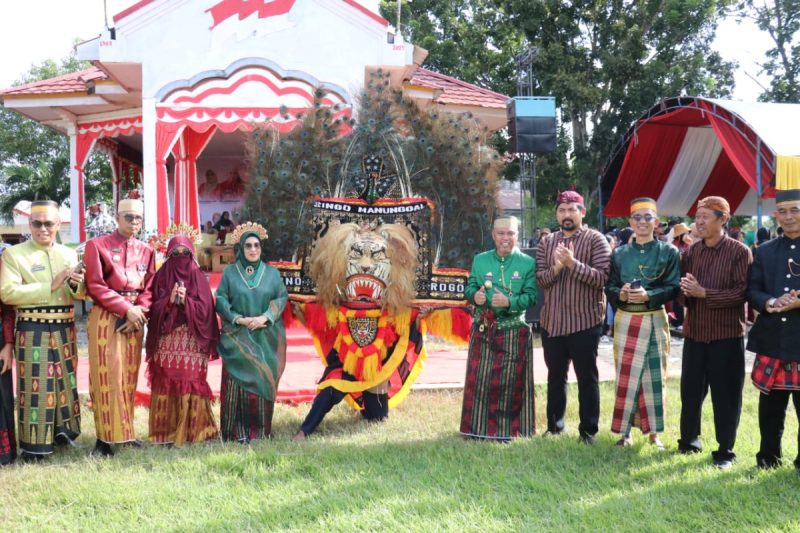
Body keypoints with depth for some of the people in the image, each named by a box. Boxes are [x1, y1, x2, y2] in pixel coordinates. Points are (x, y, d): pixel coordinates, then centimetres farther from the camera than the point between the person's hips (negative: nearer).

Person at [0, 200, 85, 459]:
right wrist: (50, 286, -19)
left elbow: (81, 294, 12)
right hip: (33, 330, -5)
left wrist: (76, 284, -13)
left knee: (66, 382, 14)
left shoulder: (69, 254, 10)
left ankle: (63, 431, 28)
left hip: (65, 329, 5)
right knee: (36, 386, -3)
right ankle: (33, 443, 5)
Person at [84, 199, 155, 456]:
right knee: (107, 377, -6)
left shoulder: (146, 251, 11)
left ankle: (125, 431, 18)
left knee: (130, 376, 9)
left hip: (135, 318, 5)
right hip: (106, 318, -5)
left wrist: (140, 310, -11)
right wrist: (125, 309, -17)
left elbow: (149, 289, 9)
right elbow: (95, 286, -10)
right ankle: (105, 437, -1)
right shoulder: (97, 245, -3)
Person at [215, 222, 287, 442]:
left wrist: (264, 317, -12)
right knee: (237, 381, -5)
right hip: (236, 338, -1)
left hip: (264, 337, 1)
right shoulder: (229, 272, 6)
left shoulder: (272, 273, 9)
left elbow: (282, 298, 3)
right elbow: (220, 300, 1)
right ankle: (237, 431, -3)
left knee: (262, 380, -1)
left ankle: (261, 429, 5)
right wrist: (238, 319, -13)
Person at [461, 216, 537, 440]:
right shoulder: (480, 260, 8)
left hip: (513, 331, -2)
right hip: (483, 329, 2)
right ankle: (479, 427, 16)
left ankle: (507, 429, 14)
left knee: (510, 381, 3)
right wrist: (474, 295, -14)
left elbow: (531, 296, -7)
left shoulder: (528, 263, -1)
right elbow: (469, 286, 8)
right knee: (479, 379, 4)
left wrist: (510, 302, -22)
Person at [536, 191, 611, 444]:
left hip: (585, 322, -4)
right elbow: (538, 280, 2)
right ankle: (555, 423, 29)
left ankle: (588, 430, 12)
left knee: (587, 377, 3)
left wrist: (572, 263, -23)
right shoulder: (546, 243, 9)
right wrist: (555, 268, -17)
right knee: (555, 376, 15)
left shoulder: (596, 240, -5)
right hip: (552, 322, 4)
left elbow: (601, 278, -14)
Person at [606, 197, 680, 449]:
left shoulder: (668, 252, 1)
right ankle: (624, 432, 12)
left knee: (654, 376, 4)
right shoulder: (619, 254, 6)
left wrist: (648, 295, -21)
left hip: (654, 321, -1)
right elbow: (609, 286, 5)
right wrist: (621, 294, -17)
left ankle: (654, 432, 15)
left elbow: (674, 287, -5)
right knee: (626, 376, 3)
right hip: (625, 321, 1)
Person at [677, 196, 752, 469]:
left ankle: (725, 451, 15)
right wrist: (685, 291, -12)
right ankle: (689, 440, 29)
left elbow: (742, 293, -14)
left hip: (727, 335, -4)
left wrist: (704, 293, -20)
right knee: (690, 391, 11)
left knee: (726, 395, 3)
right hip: (694, 332, 4)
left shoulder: (739, 252, -7)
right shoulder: (691, 252, 8)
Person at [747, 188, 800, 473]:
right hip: (772, 338, 3)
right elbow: (752, 290, 6)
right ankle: (768, 455, 26)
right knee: (770, 404, 12)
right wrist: (771, 303, -15)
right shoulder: (764, 252, 10)